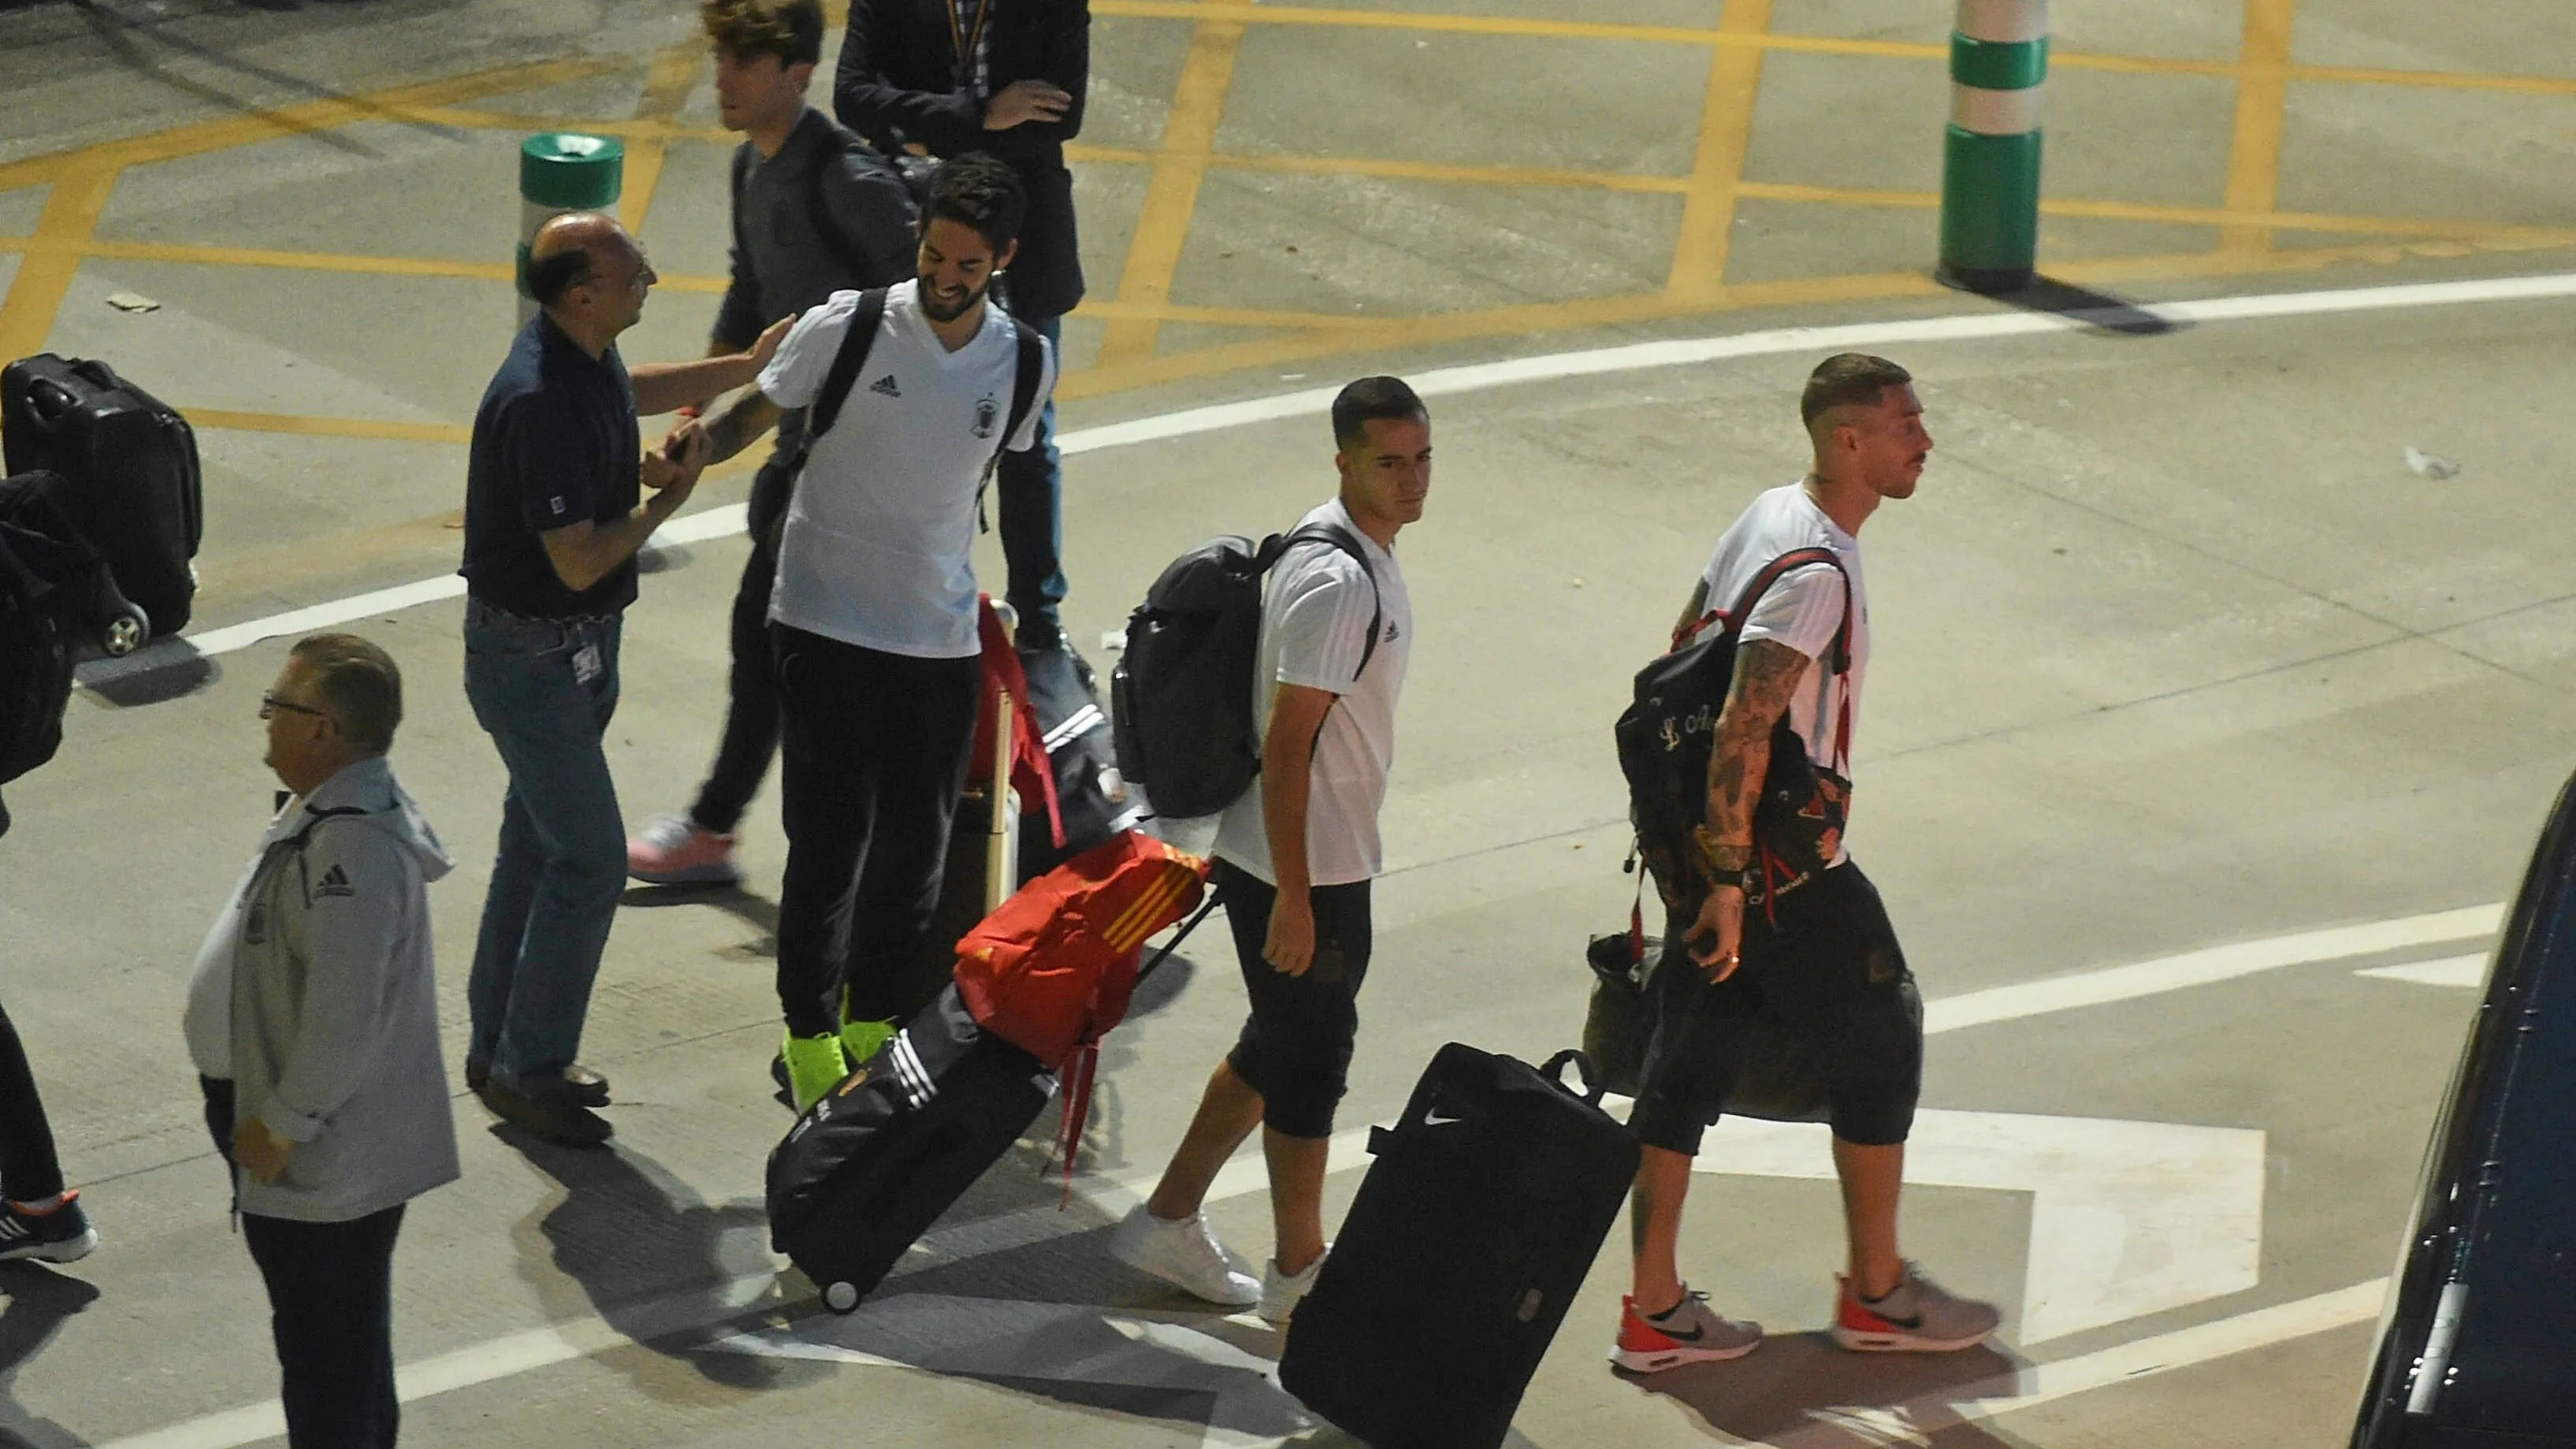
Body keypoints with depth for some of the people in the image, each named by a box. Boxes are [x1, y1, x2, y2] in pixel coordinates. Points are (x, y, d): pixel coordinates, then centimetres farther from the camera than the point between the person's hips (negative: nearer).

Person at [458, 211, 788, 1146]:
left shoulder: (585, 357, -1)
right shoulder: (542, 404, -32)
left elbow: (629, 393, 26)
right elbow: (579, 561, -30)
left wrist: (747, 366, 24)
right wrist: (669, 497, -16)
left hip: (575, 642, 10)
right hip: (533, 654, -10)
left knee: (537, 843, 18)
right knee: (588, 860, -4)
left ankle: (501, 1050, 30)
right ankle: (528, 1071, 8)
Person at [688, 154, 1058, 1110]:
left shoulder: (1026, 365, 1)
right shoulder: (847, 330, -10)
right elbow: (755, 410, 1)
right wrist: (693, 446, -19)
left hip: (941, 640, 3)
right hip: (828, 627, -3)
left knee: (916, 844, 11)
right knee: (831, 836, -2)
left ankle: (872, 1015, 32)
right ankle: (808, 1031, 16)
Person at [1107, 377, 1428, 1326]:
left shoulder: (1365, 558, 8)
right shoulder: (1336, 582, -23)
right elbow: (1286, 745, -24)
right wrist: (1294, 899, -24)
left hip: (1324, 858, 10)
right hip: (1300, 868, -10)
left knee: (1279, 1045, 20)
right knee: (1309, 1062, 3)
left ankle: (1168, 1223, 29)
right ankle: (1299, 1274, 16)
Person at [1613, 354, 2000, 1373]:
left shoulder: (1766, 517, 7)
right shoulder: (1816, 571, -23)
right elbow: (1743, 729, -28)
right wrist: (1728, 880, -25)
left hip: (1711, 842, 9)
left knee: (1685, 1061, 10)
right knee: (1878, 1041, 8)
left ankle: (1654, 1310, 15)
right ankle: (1876, 1293, 20)